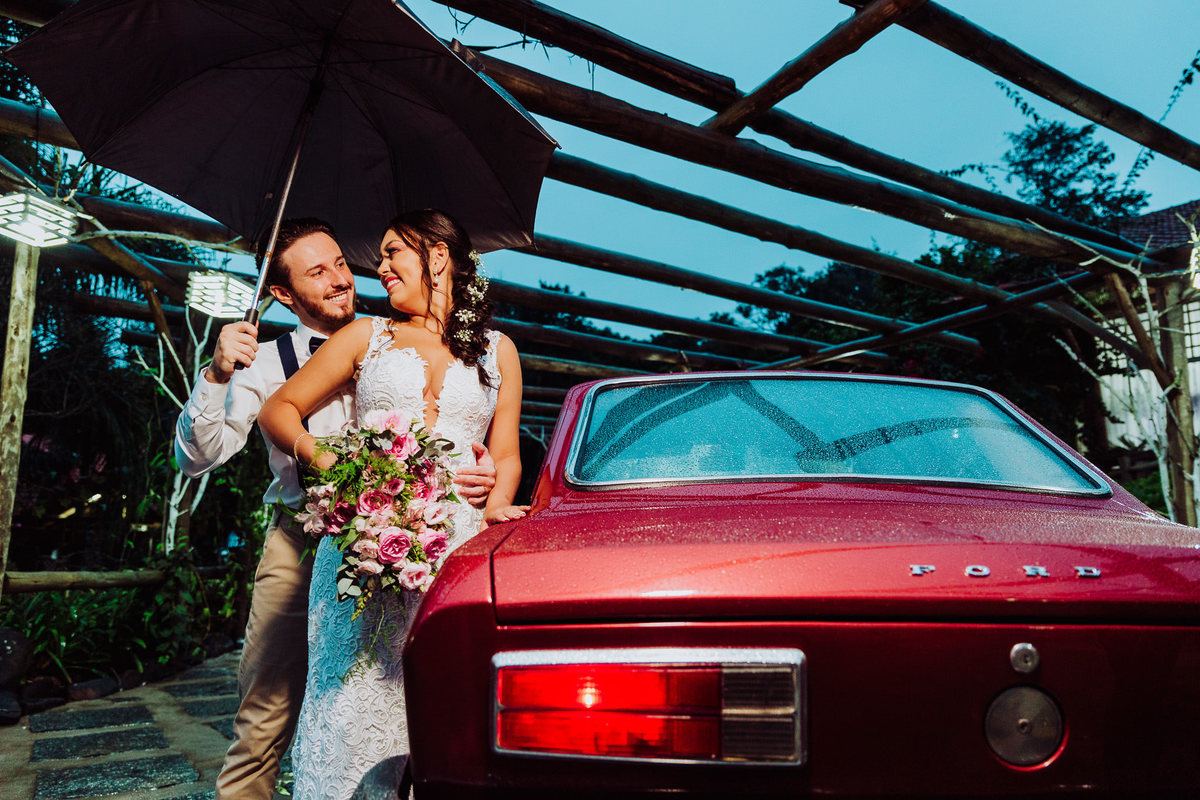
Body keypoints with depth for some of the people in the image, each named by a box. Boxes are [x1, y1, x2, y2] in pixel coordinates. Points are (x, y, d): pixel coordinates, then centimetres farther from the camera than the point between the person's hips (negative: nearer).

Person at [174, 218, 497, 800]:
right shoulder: (267, 362, 5)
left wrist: (478, 475, -15)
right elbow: (197, 457, 0)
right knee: (266, 716, 2)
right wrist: (216, 376, -17)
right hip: (300, 549, -1)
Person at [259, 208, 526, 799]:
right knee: (352, 693, -8)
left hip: (456, 544, 0)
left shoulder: (497, 350, 19)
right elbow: (278, 411, 16)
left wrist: (496, 501, -3)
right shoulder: (367, 336, 17)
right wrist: (323, 458, -3)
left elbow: (506, 454, 18)